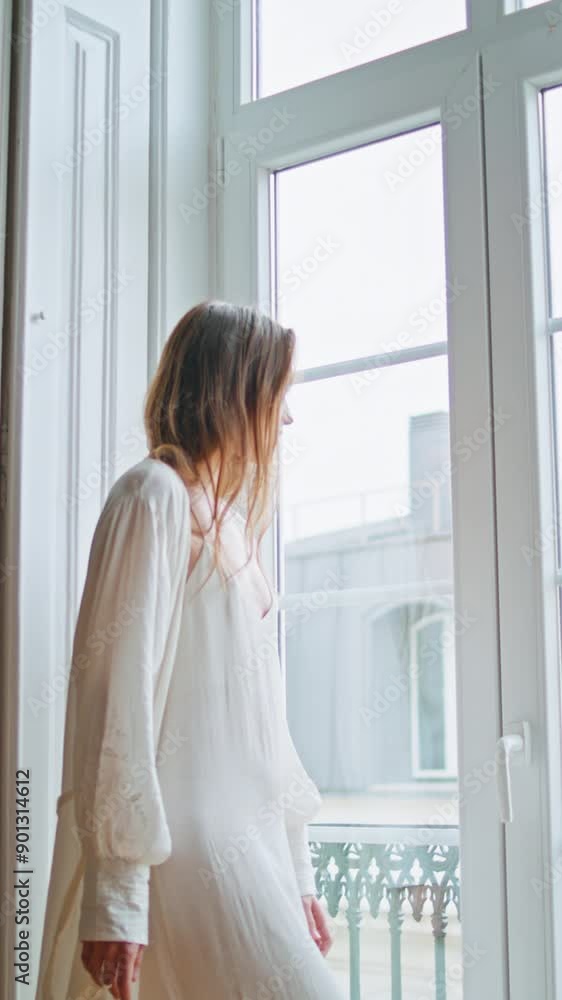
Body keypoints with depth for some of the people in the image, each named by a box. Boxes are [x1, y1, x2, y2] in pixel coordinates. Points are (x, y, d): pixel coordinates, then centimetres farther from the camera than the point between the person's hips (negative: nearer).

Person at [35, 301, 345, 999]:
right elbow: (118, 691, -13)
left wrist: (295, 869, 20)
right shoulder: (156, 494, -4)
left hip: (245, 847, 8)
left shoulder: (226, 518, 22)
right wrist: (114, 895, -18)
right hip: (188, 850, -8)